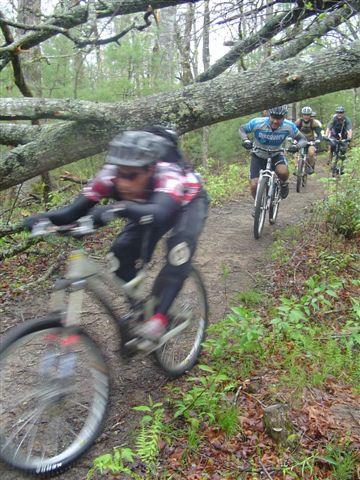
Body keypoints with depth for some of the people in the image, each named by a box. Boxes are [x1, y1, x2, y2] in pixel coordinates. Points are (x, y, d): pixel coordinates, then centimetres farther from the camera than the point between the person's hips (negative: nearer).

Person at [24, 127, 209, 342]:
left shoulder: (167, 175, -44)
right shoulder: (111, 175, -32)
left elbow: (160, 214, -63)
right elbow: (74, 210, -32)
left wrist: (120, 208, -78)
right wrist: (43, 218, -50)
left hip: (188, 202, -4)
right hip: (149, 203, 4)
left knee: (180, 244, -34)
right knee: (121, 253, -13)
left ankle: (160, 316, -27)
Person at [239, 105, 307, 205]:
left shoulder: (289, 126, -22)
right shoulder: (257, 123, -26)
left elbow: (303, 139, -11)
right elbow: (242, 129, -9)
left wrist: (297, 146, -34)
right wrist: (245, 140, -30)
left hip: (276, 155, 0)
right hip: (258, 156, 0)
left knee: (283, 172, -33)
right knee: (254, 186, -15)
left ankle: (283, 184, 4)